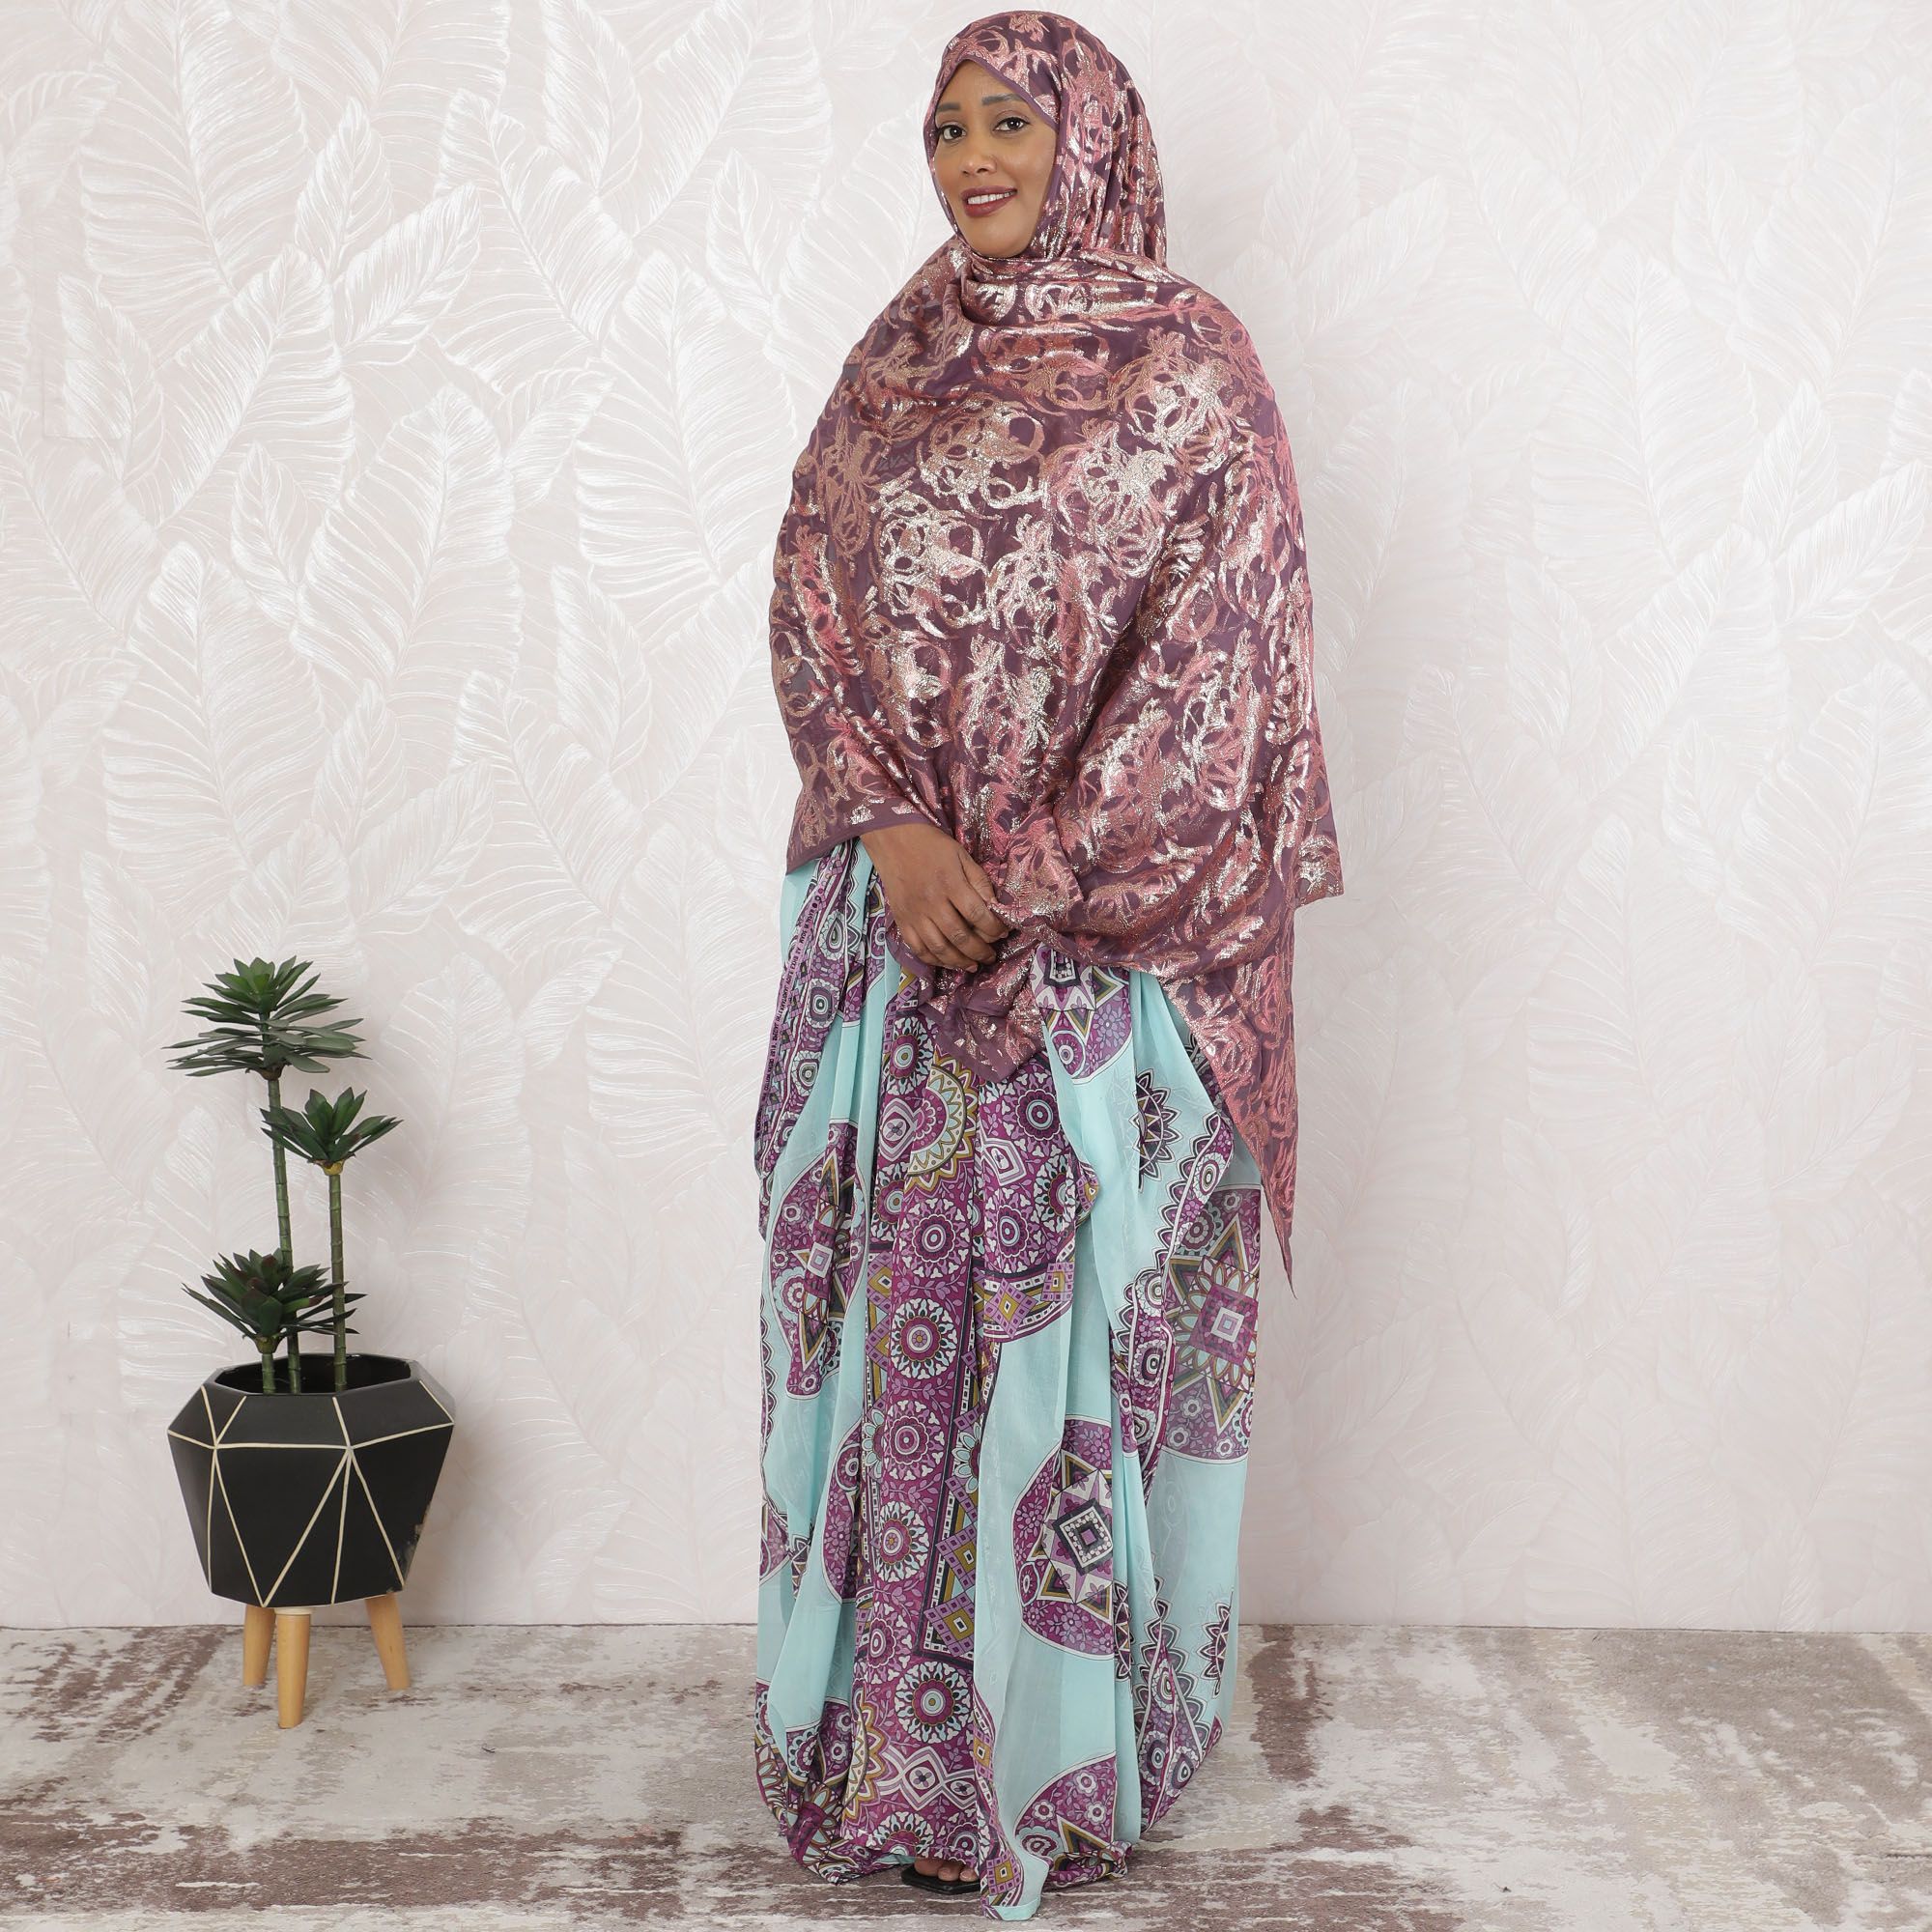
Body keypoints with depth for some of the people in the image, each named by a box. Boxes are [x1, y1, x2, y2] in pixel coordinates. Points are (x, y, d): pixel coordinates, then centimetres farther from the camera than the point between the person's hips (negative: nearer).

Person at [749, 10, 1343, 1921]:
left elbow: (1206, 663, -9)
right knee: (897, 1302, 9)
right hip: (901, 909, 5)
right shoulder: (896, 360, 12)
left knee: (1079, 1310, 2)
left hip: (1107, 935, -4)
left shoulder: (1189, 368, -2)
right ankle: (894, 1727, 26)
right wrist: (899, 833, -11)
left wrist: (1029, 882, -15)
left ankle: (1060, 1745, 19)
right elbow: (810, 601, 4)